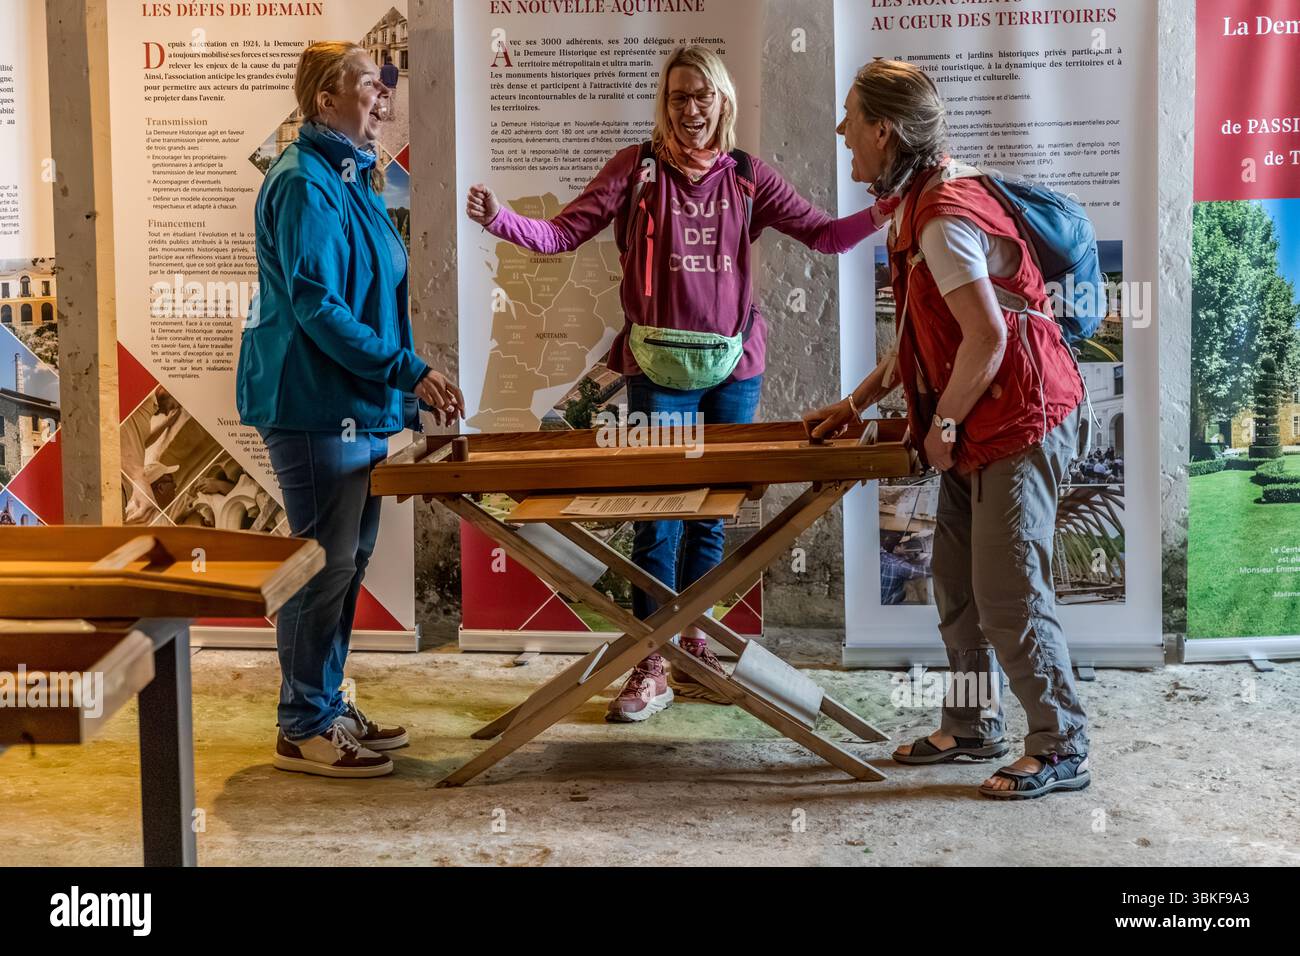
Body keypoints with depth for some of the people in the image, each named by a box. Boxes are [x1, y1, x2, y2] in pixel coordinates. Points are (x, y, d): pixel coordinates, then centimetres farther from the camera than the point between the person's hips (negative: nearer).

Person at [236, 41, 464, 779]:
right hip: (317, 409, -10)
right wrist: (408, 371, -21)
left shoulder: (355, 180, 15)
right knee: (326, 566, -4)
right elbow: (316, 305, -21)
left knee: (348, 563, 15)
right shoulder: (304, 184, -14)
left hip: (359, 408, 10)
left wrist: (406, 384, 16)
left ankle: (328, 706, 25)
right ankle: (304, 730, 6)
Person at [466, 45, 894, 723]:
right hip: (659, 369, -2)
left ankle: (692, 648, 25)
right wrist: (501, 221, -23)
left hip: (733, 367, 3)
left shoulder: (747, 177, 5)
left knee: (710, 514, 11)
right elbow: (562, 234, -6)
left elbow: (823, 234, 2)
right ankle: (652, 667, 5)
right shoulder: (636, 169, -1)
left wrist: (884, 213, -14)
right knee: (656, 518, -3)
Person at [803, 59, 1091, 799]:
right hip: (981, 432, 10)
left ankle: (1062, 751, 4)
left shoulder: (946, 221, -21)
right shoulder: (919, 208, 12)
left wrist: (943, 426, -13)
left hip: (1020, 427, -10)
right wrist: (859, 401, 17)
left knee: (1007, 597, -7)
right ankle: (973, 728, 28)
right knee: (956, 584, 15)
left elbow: (986, 338, -24)